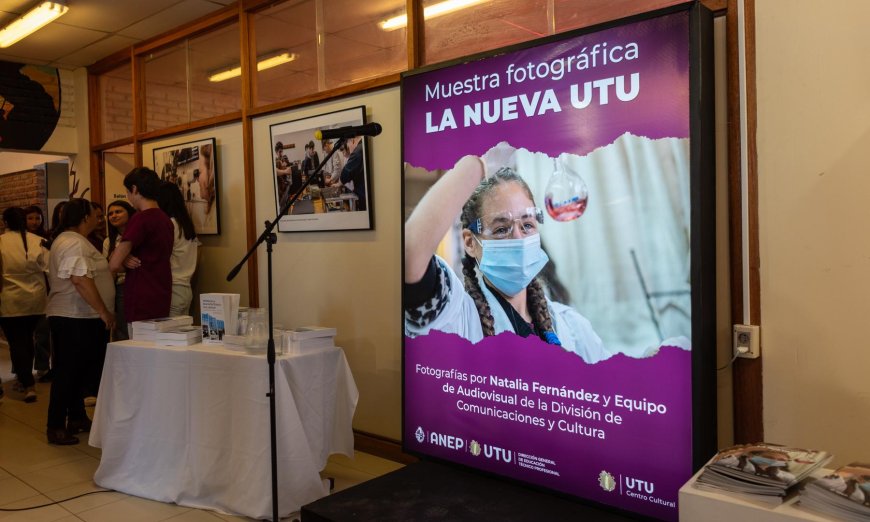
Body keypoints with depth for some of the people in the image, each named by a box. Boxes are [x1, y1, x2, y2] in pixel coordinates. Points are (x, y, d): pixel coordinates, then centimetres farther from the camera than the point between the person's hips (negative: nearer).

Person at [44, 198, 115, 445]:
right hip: (74, 320, -11)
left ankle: (76, 419, 29)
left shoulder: (69, 239, 17)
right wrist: (104, 311, -23)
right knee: (67, 372, -3)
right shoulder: (74, 243, -18)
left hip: (80, 318, 11)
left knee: (78, 371, 18)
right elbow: (81, 280, -27)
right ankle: (55, 427, 5)